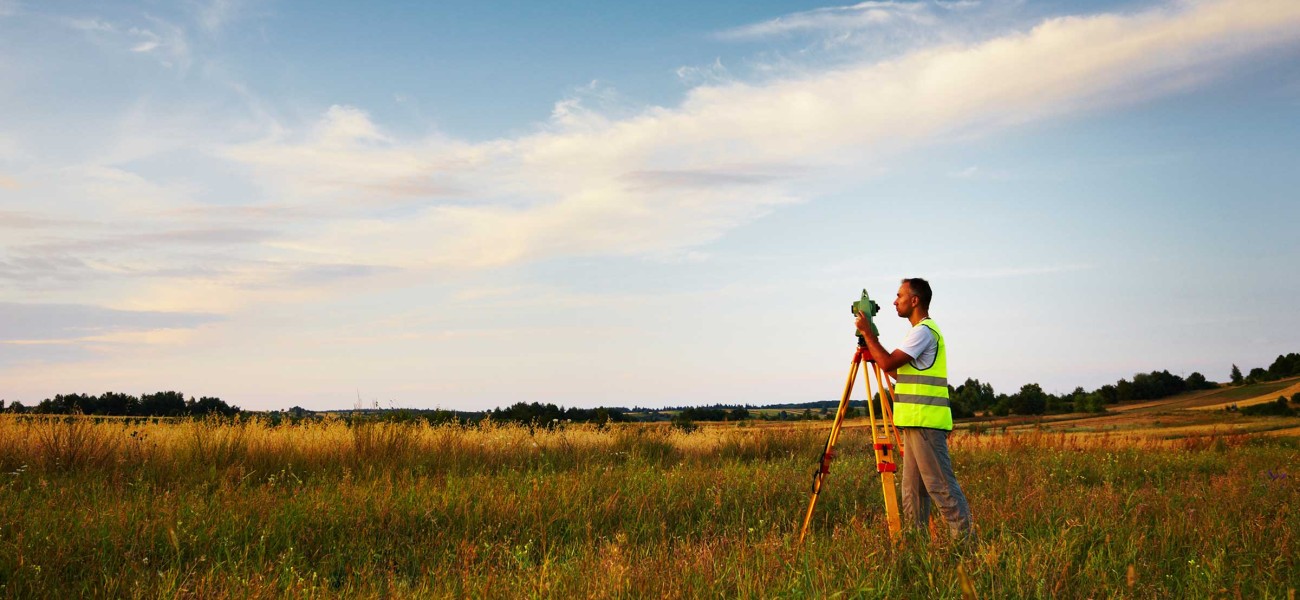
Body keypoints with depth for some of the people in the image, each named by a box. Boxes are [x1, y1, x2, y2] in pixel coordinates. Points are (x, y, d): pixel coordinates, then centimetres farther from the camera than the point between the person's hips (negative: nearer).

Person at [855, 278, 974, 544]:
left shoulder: (924, 331, -11)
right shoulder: (924, 330, 22)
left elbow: (889, 364, -16)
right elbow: (902, 373, 25)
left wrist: (867, 332, -6)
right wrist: (874, 353, 22)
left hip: (925, 422, -10)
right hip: (916, 422, 10)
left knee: (940, 485, -10)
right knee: (913, 489, 10)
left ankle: (966, 540, -9)